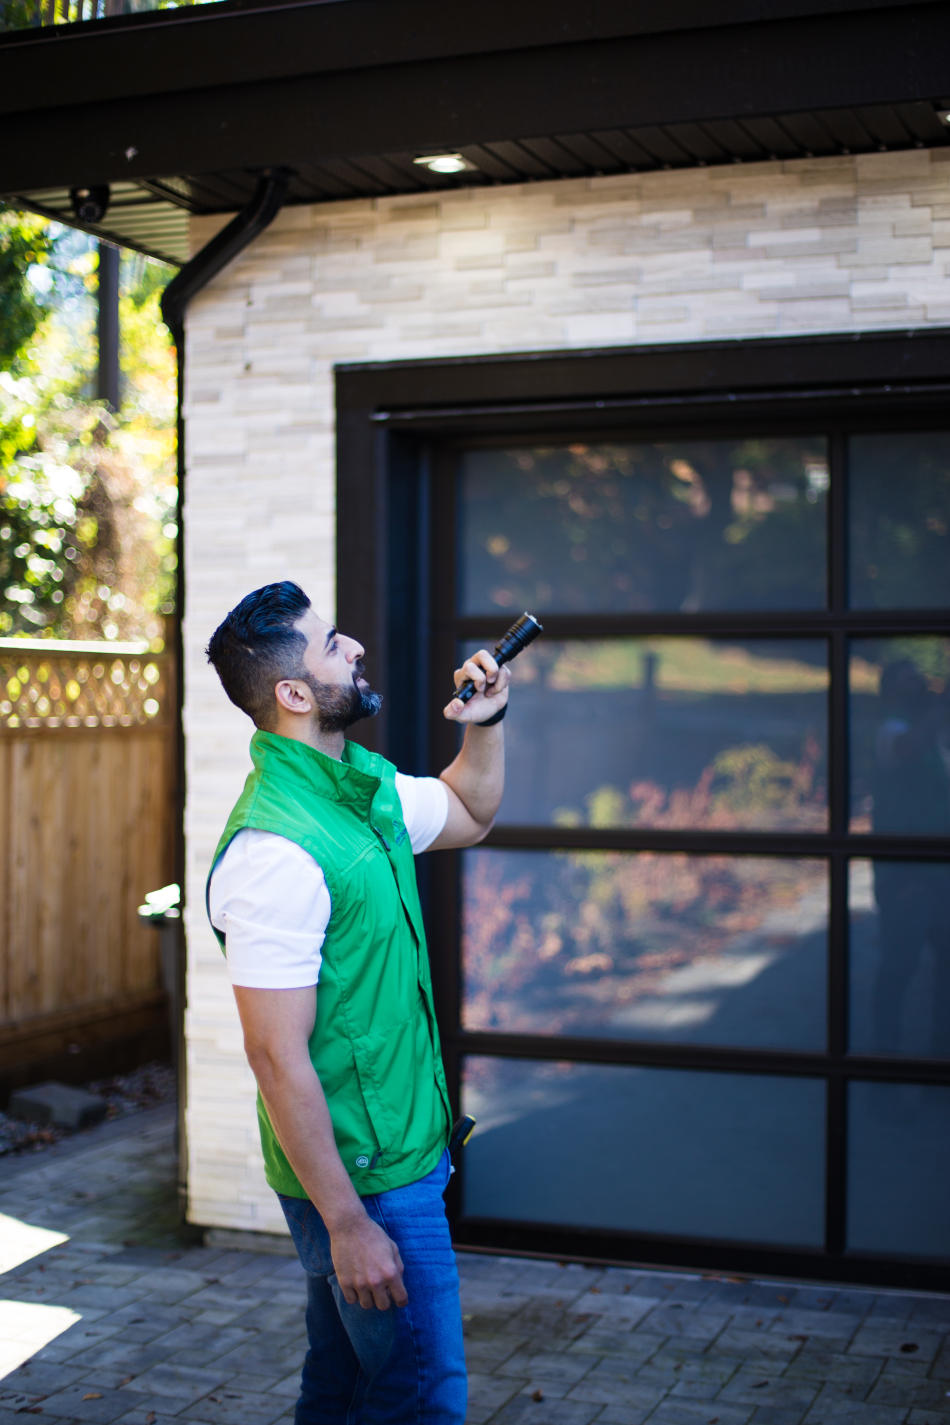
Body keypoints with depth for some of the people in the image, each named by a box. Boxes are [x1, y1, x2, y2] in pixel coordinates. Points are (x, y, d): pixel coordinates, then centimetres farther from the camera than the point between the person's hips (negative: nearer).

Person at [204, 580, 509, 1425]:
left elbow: (468, 816, 27)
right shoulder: (276, 847, -25)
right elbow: (277, 1057, -25)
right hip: (362, 1180, -9)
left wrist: (486, 722, 8)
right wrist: (347, 1224, -23)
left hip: (404, 1150, 9)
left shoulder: (366, 786, 4)